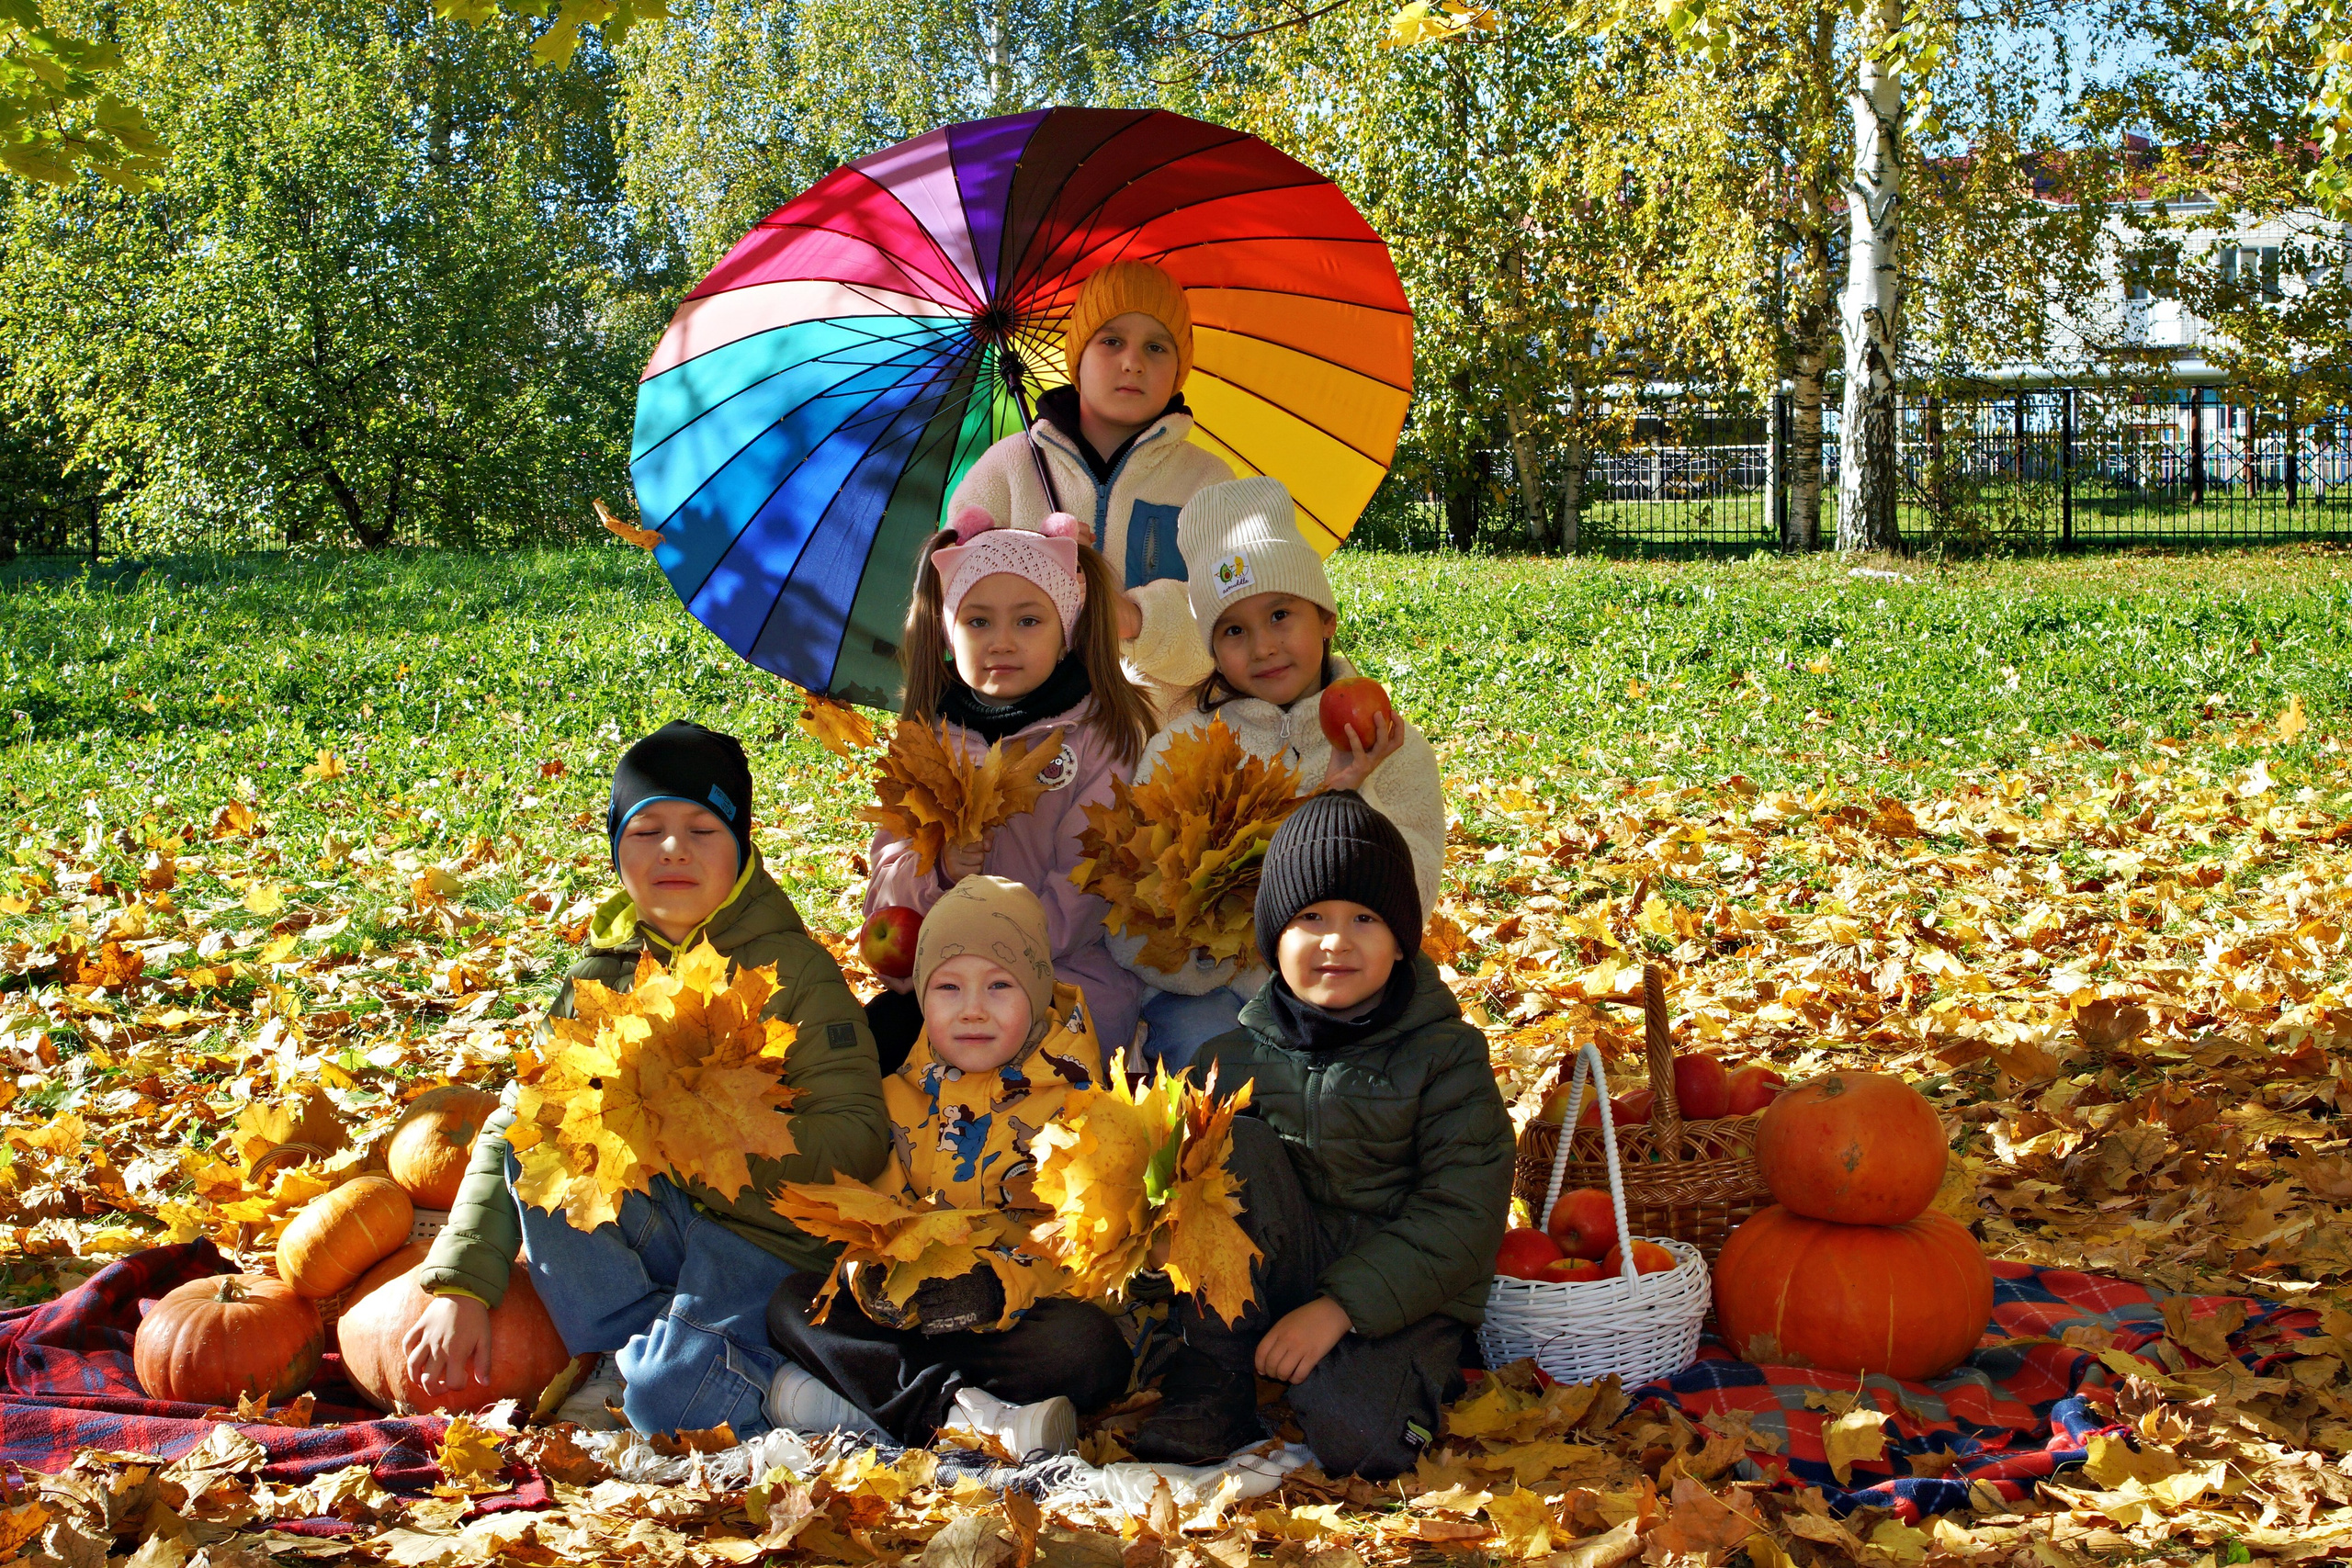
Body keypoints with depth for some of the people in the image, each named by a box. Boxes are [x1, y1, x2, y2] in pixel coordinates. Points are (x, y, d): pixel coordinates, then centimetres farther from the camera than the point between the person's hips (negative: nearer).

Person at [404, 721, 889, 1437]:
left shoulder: (796, 972, -5)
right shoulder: (600, 978, 8)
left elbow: (858, 1135, -12)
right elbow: (510, 1131, 4)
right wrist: (459, 1286, -7)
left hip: (770, 1241, -5)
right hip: (651, 1235, 5)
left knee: (666, 1406, -31)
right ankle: (625, 1353, -9)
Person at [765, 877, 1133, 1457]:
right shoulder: (899, 1094, 8)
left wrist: (999, 1286, -30)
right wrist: (875, 1273, -22)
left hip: (1023, 1310, -4)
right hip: (913, 1309, 4)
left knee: (1089, 1344, -35)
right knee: (793, 1303, -17)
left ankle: (860, 1393, -36)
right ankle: (949, 1411, -35)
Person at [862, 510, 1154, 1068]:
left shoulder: (1100, 734, 0)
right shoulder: (931, 739, 12)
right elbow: (889, 868, 9)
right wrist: (938, 871, -15)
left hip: (1070, 975, -3)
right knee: (876, 1039, -23)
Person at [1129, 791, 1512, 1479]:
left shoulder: (1446, 1057, -5)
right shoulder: (1237, 1053, 3)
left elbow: (1462, 1216, -12)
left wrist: (1341, 1306, -20)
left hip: (1399, 1290, -3)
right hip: (1268, 1283, 4)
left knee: (1357, 1440, -32)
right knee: (1237, 1148, -23)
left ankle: (1406, 1377, 5)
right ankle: (1213, 1385, -15)